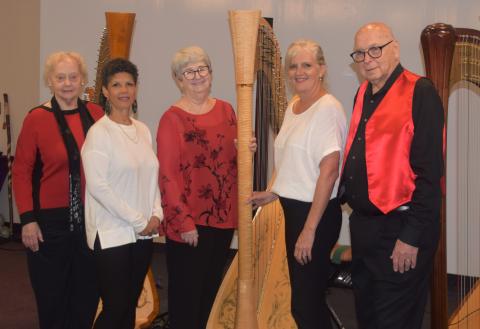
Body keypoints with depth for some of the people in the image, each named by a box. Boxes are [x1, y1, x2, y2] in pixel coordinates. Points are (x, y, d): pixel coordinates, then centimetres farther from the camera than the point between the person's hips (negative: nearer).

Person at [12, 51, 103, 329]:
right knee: (52, 294, 10)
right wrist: (28, 219, -12)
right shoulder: (37, 118, -8)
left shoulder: (96, 114, 1)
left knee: (87, 294, 13)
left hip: (91, 219, 3)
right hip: (51, 220, -3)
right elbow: (21, 171, -7)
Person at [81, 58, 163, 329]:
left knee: (130, 306, 12)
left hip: (144, 233, 6)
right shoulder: (100, 132, -9)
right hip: (112, 233, -6)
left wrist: (156, 214, -2)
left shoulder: (143, 130, 10)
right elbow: (97, 186, -15)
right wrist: (138, 220, -13)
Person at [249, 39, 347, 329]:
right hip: (293, 208, 8)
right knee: (304, 297, 16)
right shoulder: (293, 107, 11)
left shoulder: (327, 108, -16)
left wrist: (310, 229, -21)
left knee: (305, 304, -1)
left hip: (317, 213, -8)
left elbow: (329, 171, -20)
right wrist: (273, 194, 8)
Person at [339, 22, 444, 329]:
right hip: (362, 224, 8)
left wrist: (412, 237, -20)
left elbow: (429, 171, -18)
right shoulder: (364, 93, 12)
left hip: (400, 230, -8)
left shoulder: (420, 93, -13)